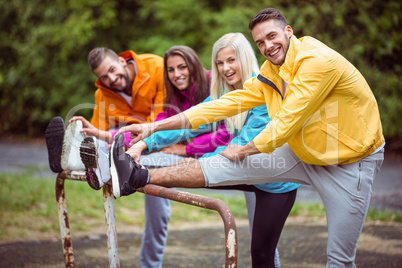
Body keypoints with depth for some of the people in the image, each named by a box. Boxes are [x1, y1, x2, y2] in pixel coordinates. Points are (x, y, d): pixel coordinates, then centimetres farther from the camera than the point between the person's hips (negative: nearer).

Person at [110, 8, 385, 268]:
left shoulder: (319, 61, -24)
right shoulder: (270, 72, 2)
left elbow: (287, 121, -24)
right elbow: (227, 103, 0)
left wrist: (243, 151, -9)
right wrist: (155, 126, -5)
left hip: (350, 162, -6)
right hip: (302, 154, 6)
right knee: (227, 165, -5)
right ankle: (138, 177, -8)